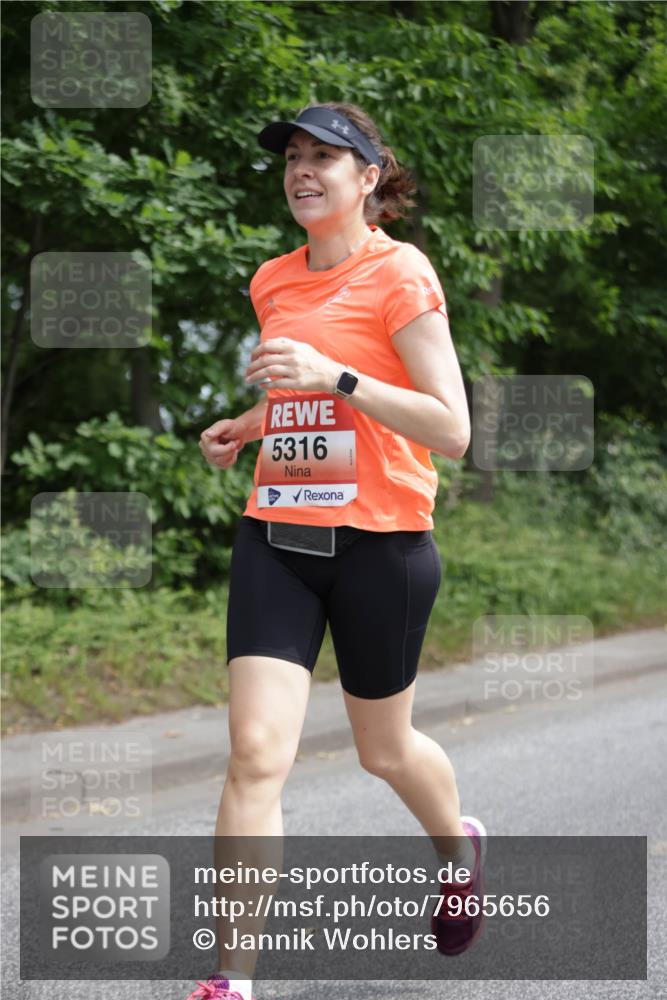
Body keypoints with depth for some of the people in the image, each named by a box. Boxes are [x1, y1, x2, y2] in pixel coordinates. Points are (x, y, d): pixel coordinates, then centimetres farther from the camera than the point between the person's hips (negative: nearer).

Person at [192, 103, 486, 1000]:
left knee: (383, 748, 15)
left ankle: (461, 847, 49)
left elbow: (453, 430, -15)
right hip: (277, 537, 4)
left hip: (381, 544, -4)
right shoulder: (273, 282, 10)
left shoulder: (401, 274, -9)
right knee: (257, 753, -10)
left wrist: (336, 379, -24)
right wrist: (245, 428, 10)